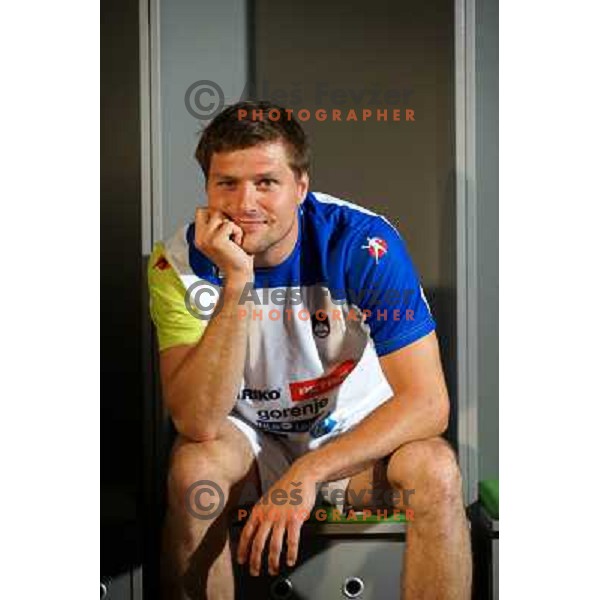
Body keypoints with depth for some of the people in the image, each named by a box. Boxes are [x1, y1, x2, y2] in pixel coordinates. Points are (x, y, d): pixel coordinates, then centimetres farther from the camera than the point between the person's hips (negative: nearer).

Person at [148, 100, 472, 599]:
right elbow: (199, 423, -28)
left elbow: (428, 403, -23)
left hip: (358, 436, 0)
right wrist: (236, 284, -36)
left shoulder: (364, 244, -21)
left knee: (435, 469, -29)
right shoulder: (181, 263, -18)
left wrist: (307, 473, -31)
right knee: (194, 469, -31)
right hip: (249, 438, 1)